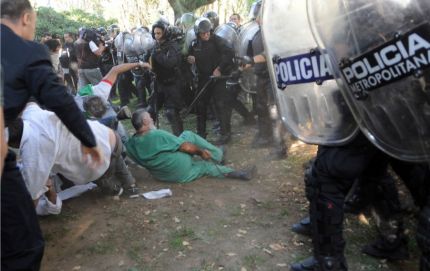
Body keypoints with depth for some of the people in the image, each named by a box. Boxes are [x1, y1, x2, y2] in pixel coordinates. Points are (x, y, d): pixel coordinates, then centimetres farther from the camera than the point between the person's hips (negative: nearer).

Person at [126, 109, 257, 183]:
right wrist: (201, 152, 0)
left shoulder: (130, 145, -6)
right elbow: (187, 147, -18)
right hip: (181, 170, -8)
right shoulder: (157, 135, -25)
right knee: (188, 135, 6)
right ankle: (217, 156, 18)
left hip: (163, 176, 8)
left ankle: (241, 173, 26)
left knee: (205, 165, 19)